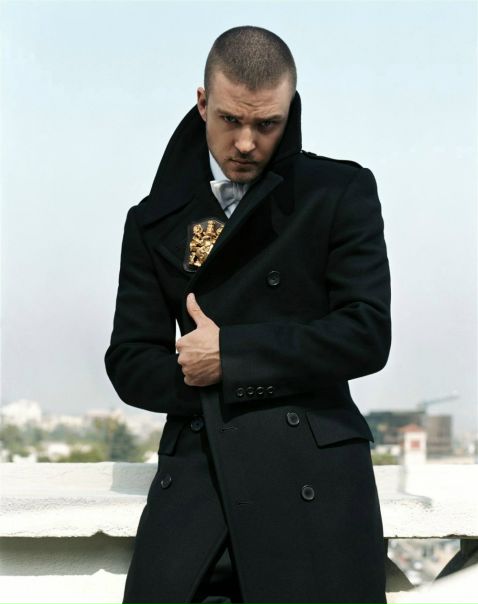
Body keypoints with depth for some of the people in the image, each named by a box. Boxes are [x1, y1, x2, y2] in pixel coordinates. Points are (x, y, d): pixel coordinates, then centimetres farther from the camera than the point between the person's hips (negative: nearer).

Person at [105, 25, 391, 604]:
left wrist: (230, 355, -7)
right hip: (196, 473, 3)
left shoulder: (343, 193, 4)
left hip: (312, 477, -2)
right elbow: (130, 364, 9)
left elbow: (367, 334, -5)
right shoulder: (154, 222, 13)